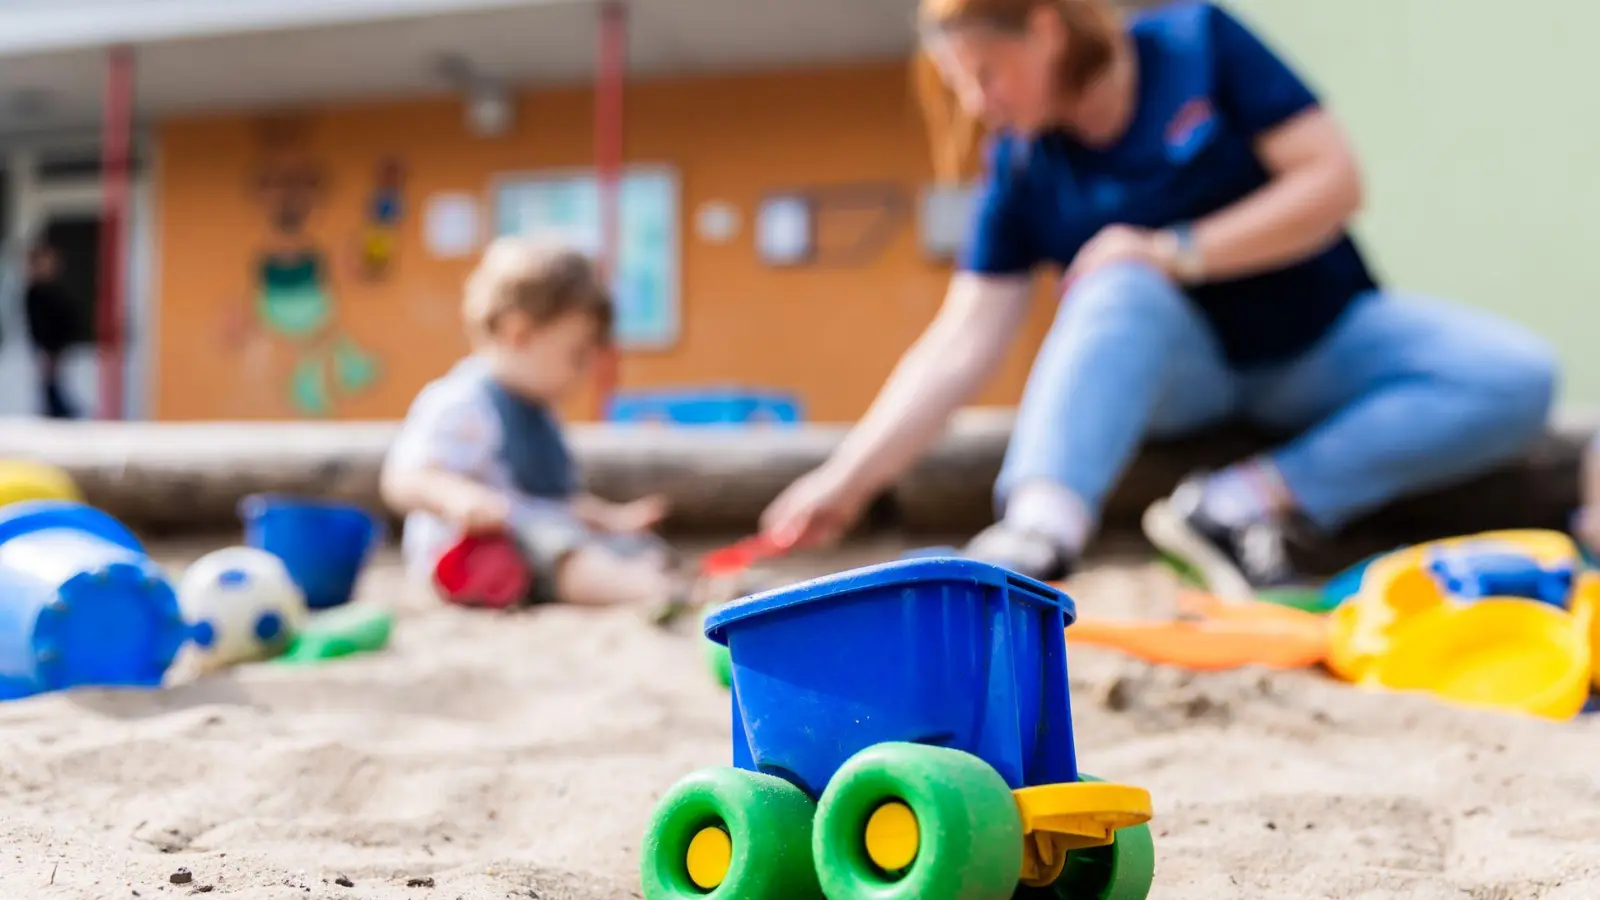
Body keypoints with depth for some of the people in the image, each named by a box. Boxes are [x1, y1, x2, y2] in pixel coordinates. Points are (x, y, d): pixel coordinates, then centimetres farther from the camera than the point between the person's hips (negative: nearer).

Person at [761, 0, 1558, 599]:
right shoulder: (1020, 169, -10)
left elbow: (1334, 179, -16)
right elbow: (961, 345, -15)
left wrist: (1183, 251, -25)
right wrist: (847, 480, -23)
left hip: (1317, 339, 1)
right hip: (1177, 367, -1)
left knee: (1518, 378, -24)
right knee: (1121, 287, -35)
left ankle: (1249, 502, -30)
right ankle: (1038, 531, -54)